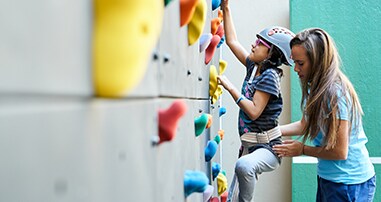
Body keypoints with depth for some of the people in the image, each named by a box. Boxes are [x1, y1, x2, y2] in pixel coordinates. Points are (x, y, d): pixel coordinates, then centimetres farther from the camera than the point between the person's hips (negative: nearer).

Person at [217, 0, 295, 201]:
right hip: (248, 145, 9)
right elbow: (232, 41, 12)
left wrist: (230, 87, -19)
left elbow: (254, 111, -23)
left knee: (244, 165, -41)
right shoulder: (254, 67, 5)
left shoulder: (270, 76, -17)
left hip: (267, 147, -8)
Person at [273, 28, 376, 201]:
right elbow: (304, 125, 15)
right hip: (328, 178, 8)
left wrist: (303, 150, -9)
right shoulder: (315, 88, 0)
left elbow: (340, 151, -22)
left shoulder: (334, 92, -25)